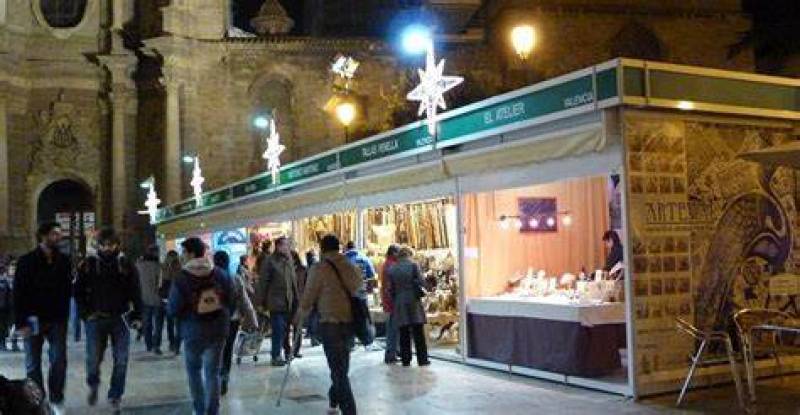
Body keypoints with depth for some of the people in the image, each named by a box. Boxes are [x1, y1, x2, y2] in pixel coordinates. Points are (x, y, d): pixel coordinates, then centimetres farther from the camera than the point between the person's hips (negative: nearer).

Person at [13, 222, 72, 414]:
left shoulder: (64, 261, 5)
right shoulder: (27, 261, -3)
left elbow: (67, 290, 9)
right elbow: (18, 293, -5)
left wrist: (64, 316, 0)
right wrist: (20, 322, -11)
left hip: (57, 320, 2)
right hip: (33, 320, -1)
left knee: (59, 360, -4)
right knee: (33, 364, 7)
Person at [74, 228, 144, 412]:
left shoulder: (127, 265, 1)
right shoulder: (88, 265, 1)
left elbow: (136, 293, 1)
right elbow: (78, 292, 5)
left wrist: (136, 316, -5)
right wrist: (85, 313, -3)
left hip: (120, 318, 1)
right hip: (95, 319, 0)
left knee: (121, 360, 2)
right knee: (93, 358, 1)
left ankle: (115, 396, 18)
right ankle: (93, 385, 32)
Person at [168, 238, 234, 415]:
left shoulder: (181, 280, -16)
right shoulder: (221, 275, -4)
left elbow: (173, 310, -11)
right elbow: (231, 302, 1)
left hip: (193, 332, -2)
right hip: (218, 330, 3)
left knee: (194, 370, 18)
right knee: (212, 372, 10)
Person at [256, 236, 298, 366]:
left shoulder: (289, 261, 9)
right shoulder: (270, 262, -9)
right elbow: (263, 283, -9)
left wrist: (295, 298, 11)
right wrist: (261, 302, -10)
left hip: (288, 302, 6)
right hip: (276, 302, -6)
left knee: (285, 329, 10)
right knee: (278, 330, -4)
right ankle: (276, 356, 6)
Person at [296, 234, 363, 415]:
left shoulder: (319, 268, -8)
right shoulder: (353, 267, 8)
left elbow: (309, 297, -3)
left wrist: (301, 314, 16)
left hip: (331, 324, -6)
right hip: (351, 322, 6)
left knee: (339, 371, -2)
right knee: (342, 367, 21)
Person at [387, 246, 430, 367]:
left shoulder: (392, 269, 6)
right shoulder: (414, 265, -3)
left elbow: (390, 288, 6)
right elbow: (420, 282, -8)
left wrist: (394, 301, 13)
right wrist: (419, 294, 9)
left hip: (399, 304, 3)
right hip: (413, 302, -2)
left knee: (404, 333, 7)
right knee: (418, 332, 2)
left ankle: (406, 359, 8)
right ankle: (422, 359, 3)